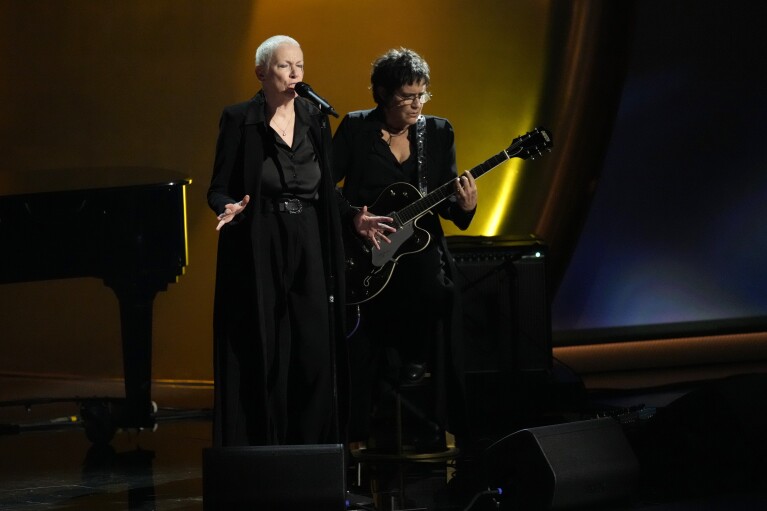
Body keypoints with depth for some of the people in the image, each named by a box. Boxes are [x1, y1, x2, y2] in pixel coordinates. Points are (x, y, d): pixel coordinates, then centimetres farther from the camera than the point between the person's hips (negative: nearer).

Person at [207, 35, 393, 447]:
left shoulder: (315, 119, 11)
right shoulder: (239, 120, -2)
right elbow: (218, 188, -3)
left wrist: (354, 218, 1)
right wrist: (229, 208, -24)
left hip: (309, 248, 4)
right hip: (259, 252, -4)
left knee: (314, 351, 1)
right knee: (264, 355, -4)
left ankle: (311, 448, 9)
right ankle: (258, 450, 5)